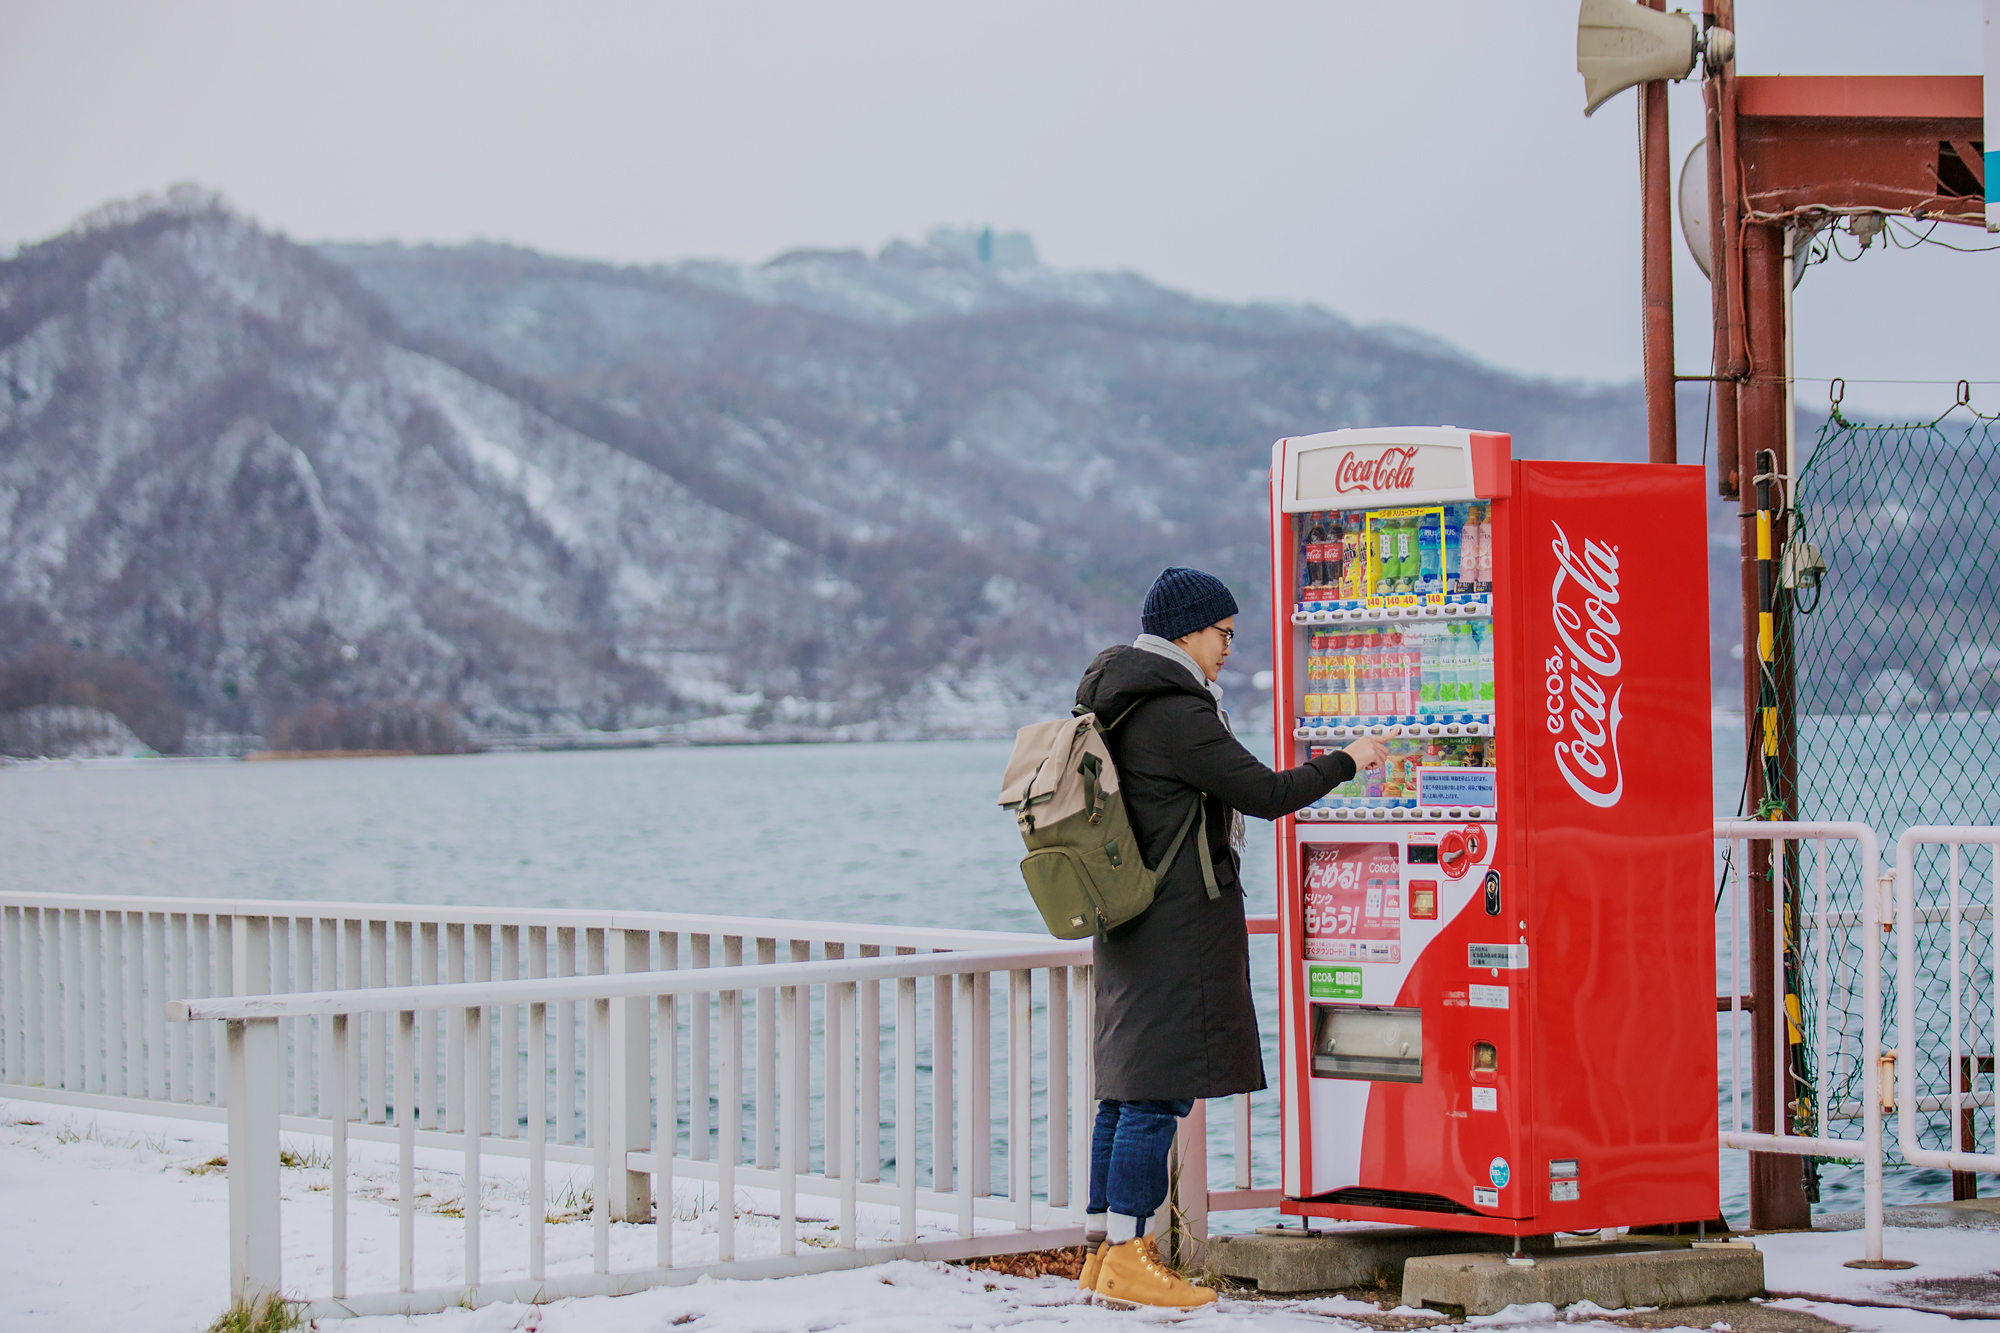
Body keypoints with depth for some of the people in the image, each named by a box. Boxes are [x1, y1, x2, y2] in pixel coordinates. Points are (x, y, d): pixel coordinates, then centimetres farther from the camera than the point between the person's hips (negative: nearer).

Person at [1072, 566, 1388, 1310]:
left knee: (1128, 1082, 12)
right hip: (1180, 919, -10)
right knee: (1162, 1086, -8)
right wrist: (1346, 763, -3)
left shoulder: (1115, 704, 13)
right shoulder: (1174, 711, -17)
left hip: (1129, 917, 10)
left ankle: (1105, 1247, 15)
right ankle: (1126, 1256, -8)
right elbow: (1266, 795, -16)